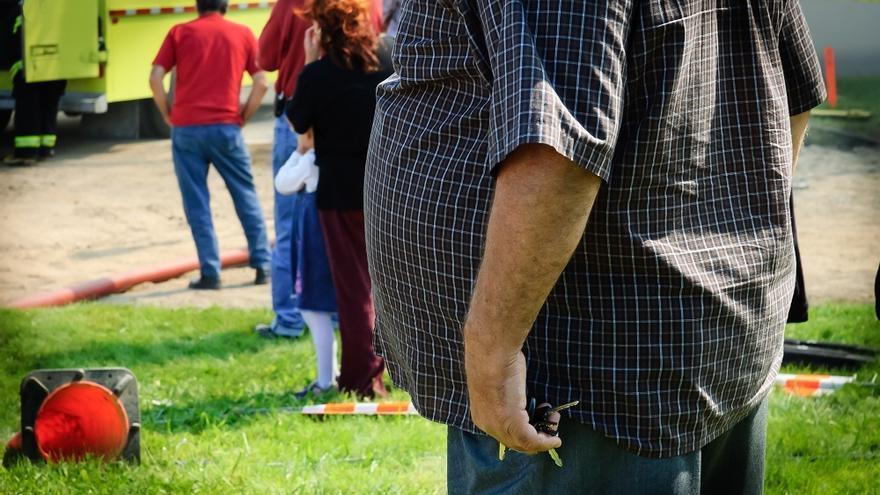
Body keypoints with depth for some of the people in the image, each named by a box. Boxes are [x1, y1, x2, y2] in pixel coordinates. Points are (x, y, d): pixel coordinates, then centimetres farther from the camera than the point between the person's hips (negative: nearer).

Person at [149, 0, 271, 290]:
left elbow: (155, 78, -3)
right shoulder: (242, 34, 8)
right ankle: (262, 265, 14)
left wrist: (168, 115, 8)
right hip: (226, 127, 1)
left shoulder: (179, 33, 6)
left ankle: (210, 272, 1)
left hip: (186, 127, 0)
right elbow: (261, 83, 1)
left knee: (197, 203, 5)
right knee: (245, 196, 13)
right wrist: (242, 118, 10)